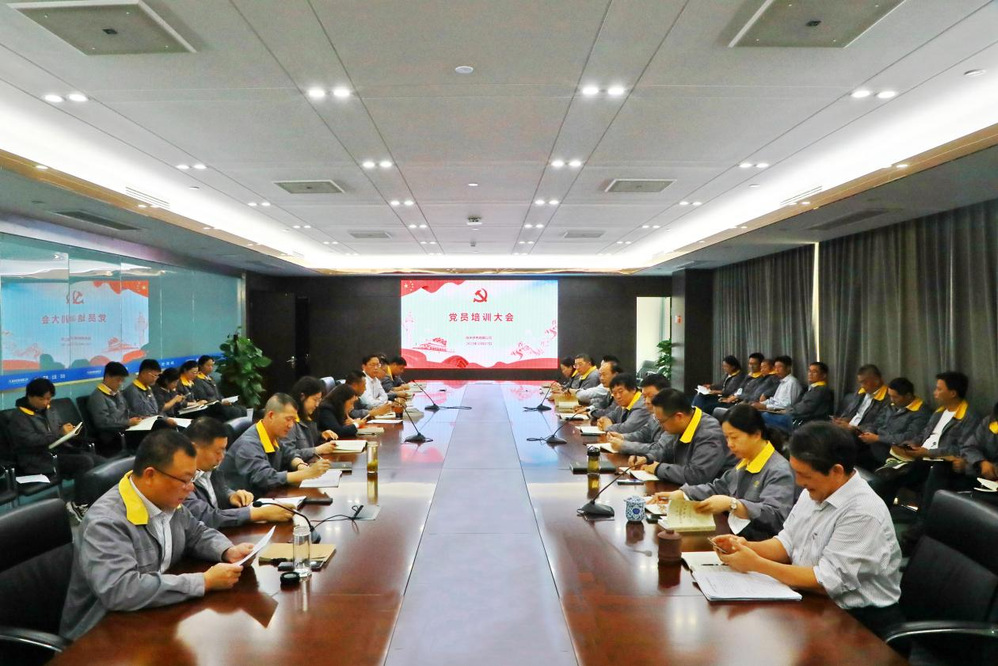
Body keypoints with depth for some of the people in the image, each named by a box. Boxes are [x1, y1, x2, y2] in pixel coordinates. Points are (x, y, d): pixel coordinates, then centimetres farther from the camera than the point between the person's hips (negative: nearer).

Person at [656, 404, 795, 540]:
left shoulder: (779, 471, -14)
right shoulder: (745, 462, 13)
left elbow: (776, 516, -26)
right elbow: (718, 488, 22)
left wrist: (732, 504, -36)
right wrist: (680, 494, 8)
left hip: (760, 545, -8)